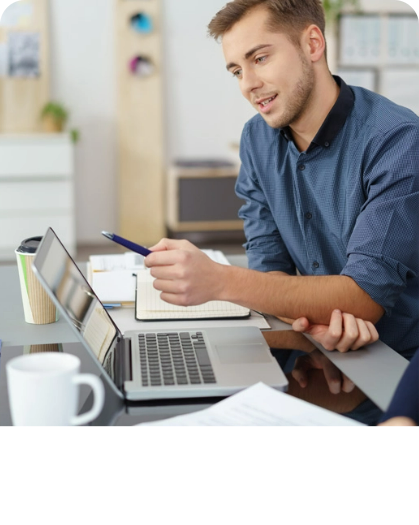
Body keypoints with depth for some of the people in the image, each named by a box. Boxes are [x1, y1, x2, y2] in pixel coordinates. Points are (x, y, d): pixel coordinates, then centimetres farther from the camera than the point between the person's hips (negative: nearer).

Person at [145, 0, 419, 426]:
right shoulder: (257, 138, 2)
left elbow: (368, 294, -24)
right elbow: (269, 266, -1)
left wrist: (220, 282, -35)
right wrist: (311, 317, -25)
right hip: (324, 358, 5)